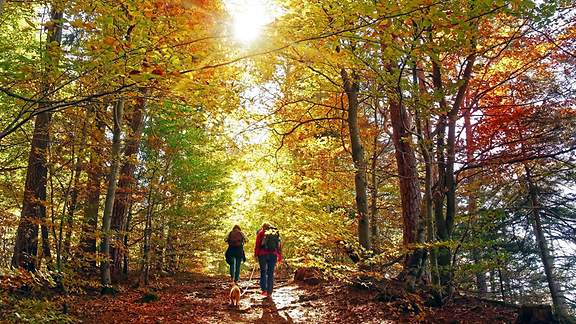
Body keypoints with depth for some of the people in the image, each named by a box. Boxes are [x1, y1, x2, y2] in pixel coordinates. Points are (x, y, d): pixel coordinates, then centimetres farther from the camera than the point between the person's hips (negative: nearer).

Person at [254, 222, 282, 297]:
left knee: (263, 272, 9)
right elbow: (279, 245, 11)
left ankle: (264, 290, -1)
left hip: (263, 254, -2)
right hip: (273, 255, 2)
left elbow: (257, 245, -2)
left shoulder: (261, 233, 7)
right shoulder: (276, 233, 14)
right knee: (271, 273, 6)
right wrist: (280, 257, 13)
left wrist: (256, 255, -2)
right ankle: (269, 292, 6)